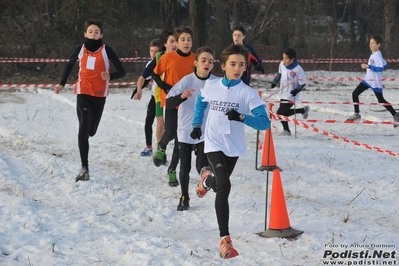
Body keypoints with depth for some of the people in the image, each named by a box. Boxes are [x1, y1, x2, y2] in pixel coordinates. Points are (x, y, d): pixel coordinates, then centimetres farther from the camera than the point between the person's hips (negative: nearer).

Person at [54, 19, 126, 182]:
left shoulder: (106, 50, -5)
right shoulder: (80, 50, 3)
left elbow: (122, 71, -6)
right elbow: (69, 65, 23)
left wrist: (110, 76, -26)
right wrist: (62, 84, 18)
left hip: (99, 94, 0)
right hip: (83, 93, 0)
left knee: (91, 131, 7)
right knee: (83, 129, -15)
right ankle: (84, 168, -17)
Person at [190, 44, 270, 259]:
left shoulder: (248, 93, -14)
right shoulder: (210, 86, -7)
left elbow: (264, 122, -22)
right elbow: (201, 102, 17)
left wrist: (241, 117, -37)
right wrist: (197, 124, 11)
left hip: (233, 146, 2)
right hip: (214, 143, -2)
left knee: (220, 183, 22)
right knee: (224, 186, -21)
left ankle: (207, 181, 63)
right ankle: (225, 239, -20)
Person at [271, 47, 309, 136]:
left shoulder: (298, 70, -23)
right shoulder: (282, 64, -5)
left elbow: (303, 83, -16)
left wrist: (297, 90, -32)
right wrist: (275, 82, 10)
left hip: (291, 96, -8)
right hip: (283, 94, 8)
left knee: (280, 113, -10)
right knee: (285, 112, 17)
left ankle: (286, 130, 14)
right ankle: (303, 110, 36)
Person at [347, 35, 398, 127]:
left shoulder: (377, 55, -20)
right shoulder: (373, 54, 9)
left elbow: (380, 68, -32)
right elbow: (385, 65, 17)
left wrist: (368, 66, -31)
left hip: (375, 82, -9)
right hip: (368, 79, 9)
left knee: (381, 100, 1)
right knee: (355, 94, 4)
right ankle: (357, 114, 14)